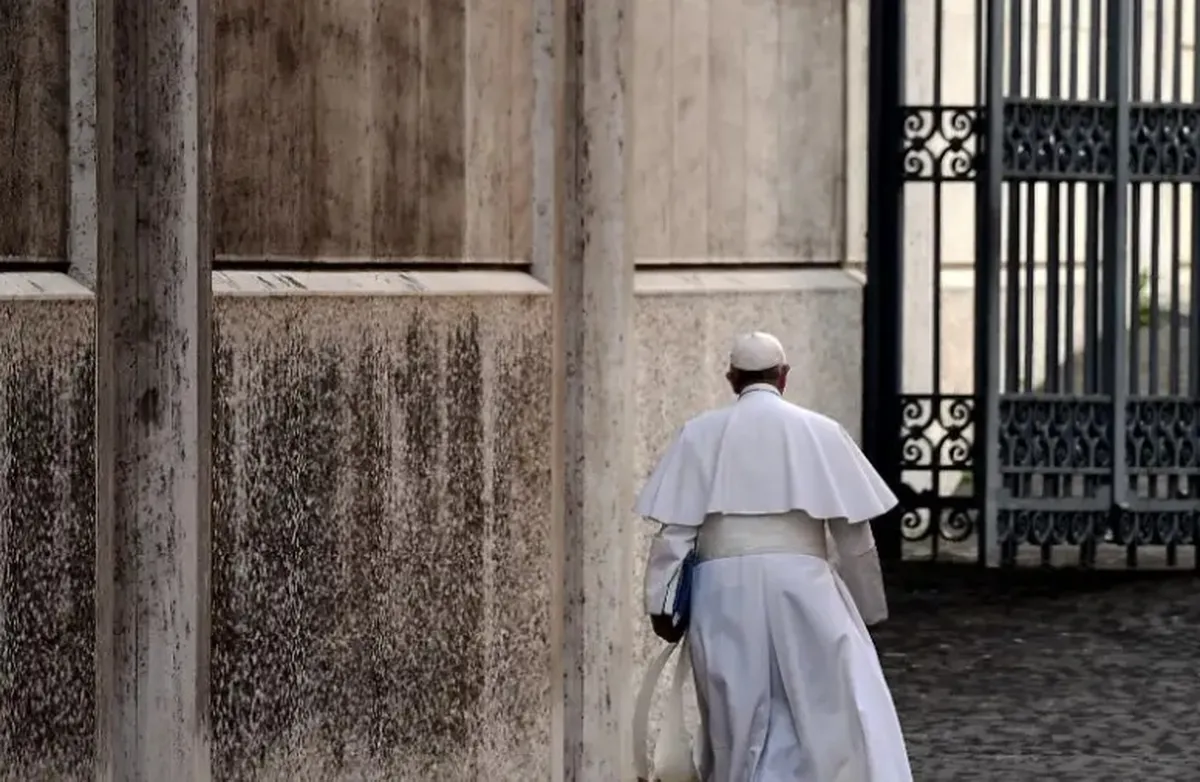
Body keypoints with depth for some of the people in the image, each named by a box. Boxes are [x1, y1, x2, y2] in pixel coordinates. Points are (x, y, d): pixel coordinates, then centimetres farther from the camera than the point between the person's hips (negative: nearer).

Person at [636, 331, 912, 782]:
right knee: (835, 714, -2)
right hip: (801, 584, -2)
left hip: (724, 591, 2)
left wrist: (662, 603, 5)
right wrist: (865, 607, 14)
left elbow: (675, 527, 1)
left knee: (739, 719, 11)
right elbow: (852, 531, 5)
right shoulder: (820, 432, 4)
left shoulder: (701, 434, 7)